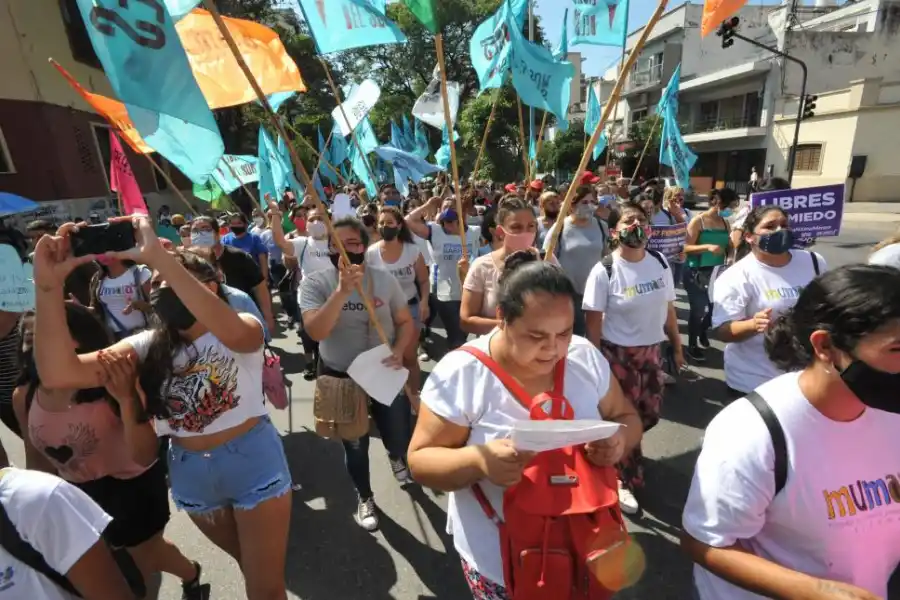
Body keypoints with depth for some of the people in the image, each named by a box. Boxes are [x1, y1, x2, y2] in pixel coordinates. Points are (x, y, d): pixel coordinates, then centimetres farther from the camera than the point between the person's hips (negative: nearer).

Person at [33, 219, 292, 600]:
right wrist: (49, 285, -26)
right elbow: (58, 374, -16)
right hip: (189, 473, 5)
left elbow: (233, 333, -42)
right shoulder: (149, 346, -3)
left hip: (253, 462, -4)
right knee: (249, 564, 28)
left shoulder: (245, 327, -15)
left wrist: (158, 256, -41)